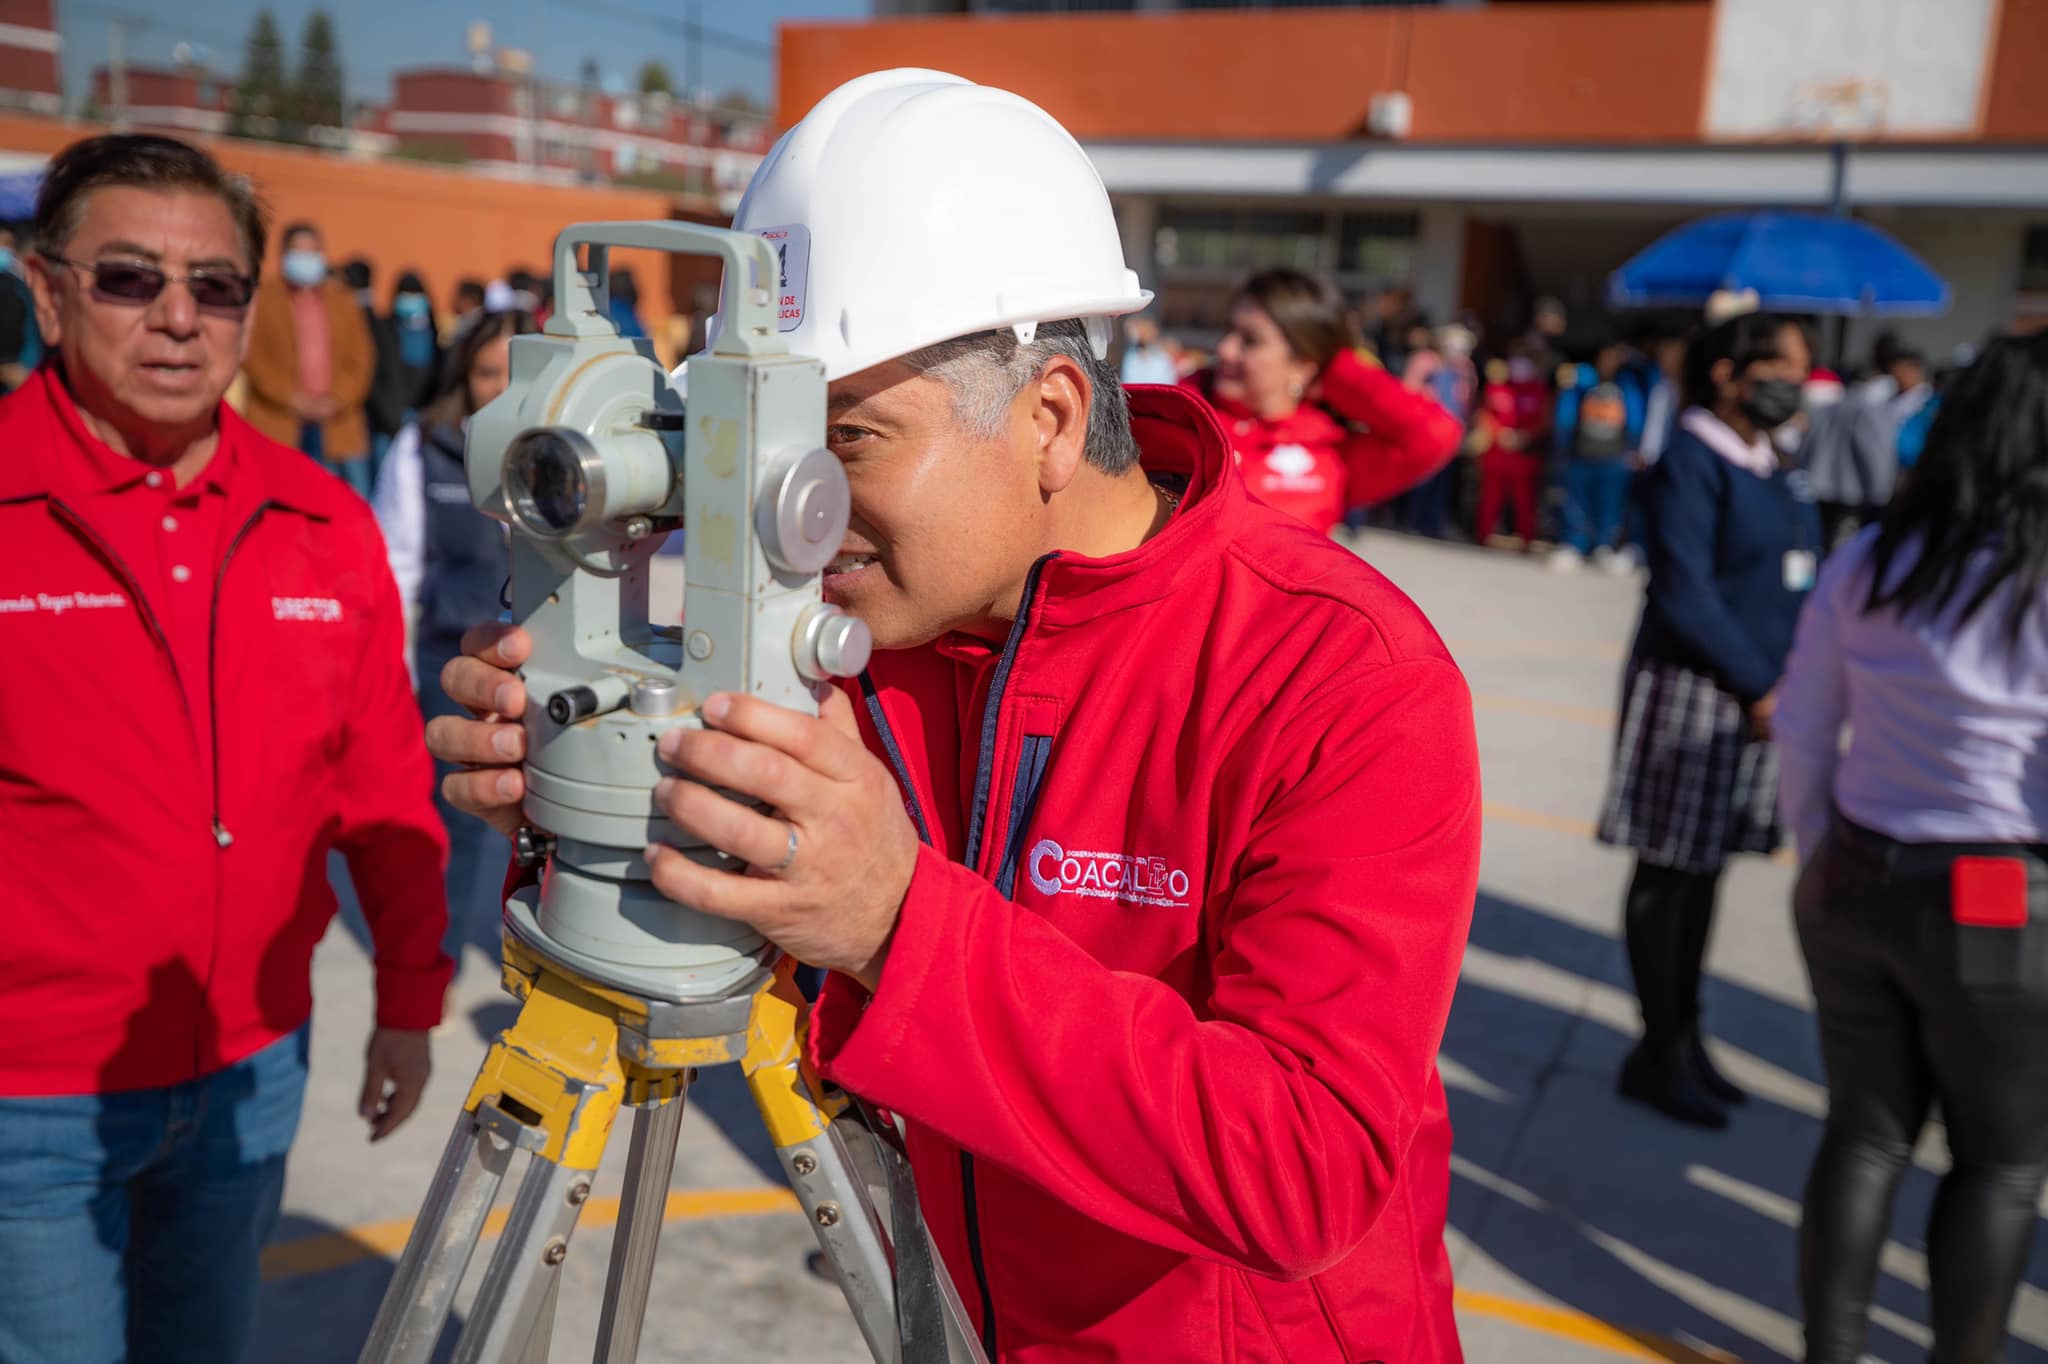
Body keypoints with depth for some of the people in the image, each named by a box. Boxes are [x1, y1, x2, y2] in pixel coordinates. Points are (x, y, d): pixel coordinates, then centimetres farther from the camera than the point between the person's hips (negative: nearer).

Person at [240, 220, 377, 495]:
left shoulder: (344, 301, 14)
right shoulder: (262, 299, 6)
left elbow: (362, 358, 9)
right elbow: (251, 355, 0)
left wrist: (337, 399, -5)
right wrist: (291, 397, -10)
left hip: (337, 425, 2)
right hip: (278, 424, -2)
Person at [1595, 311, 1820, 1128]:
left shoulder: (1769, 469, 12)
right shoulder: (1690, 462, -12)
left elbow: (1791, 585, 15)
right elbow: (1685, 595, -17)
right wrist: (1758, 687, -15)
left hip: (1758, 697, 8)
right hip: (1693, 692, -8)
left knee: (1704, 870, 14)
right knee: (1669, 874, 2)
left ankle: (1683, 1037, 27)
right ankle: (1660, 1053, 14)